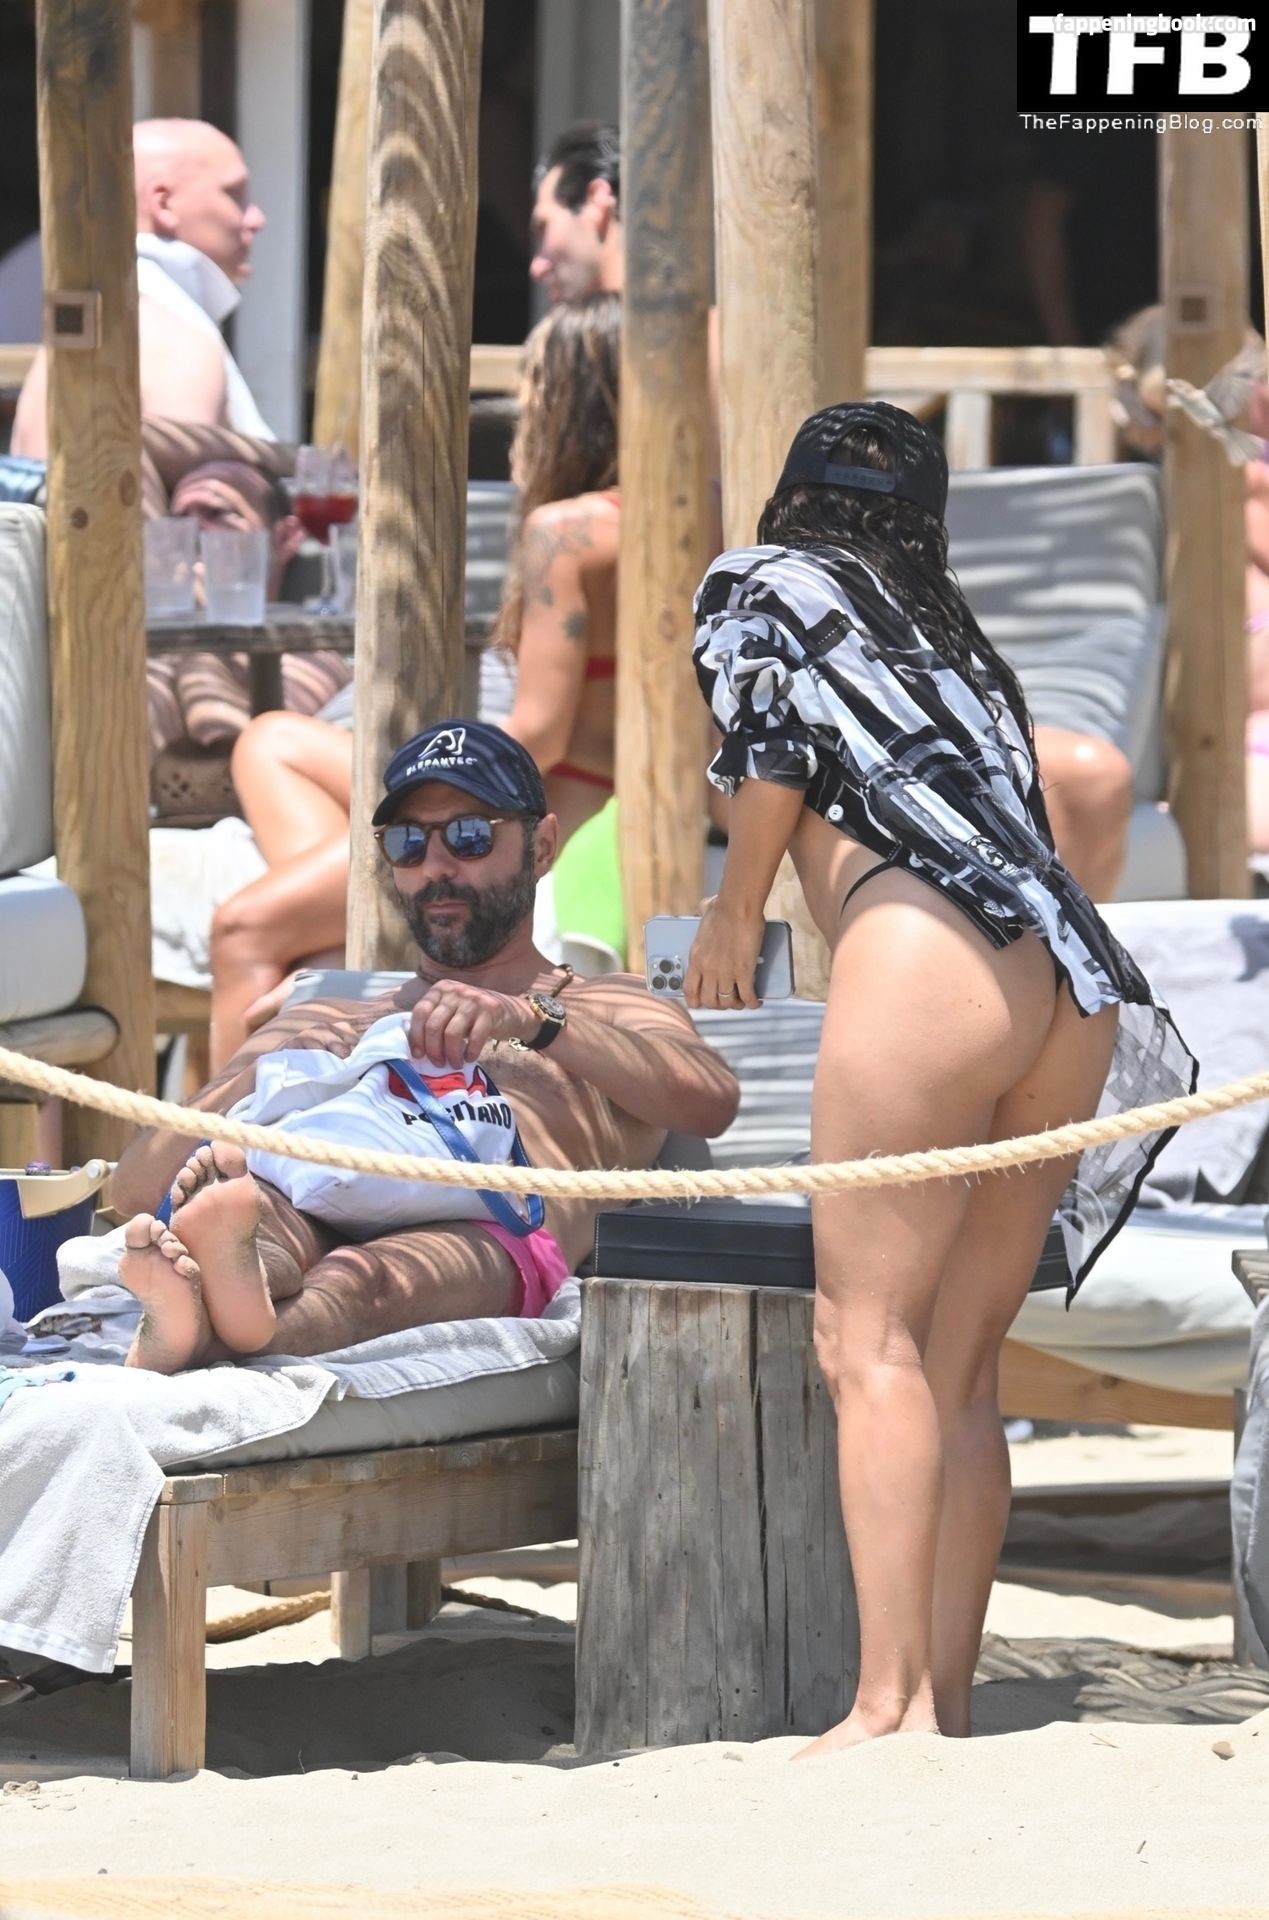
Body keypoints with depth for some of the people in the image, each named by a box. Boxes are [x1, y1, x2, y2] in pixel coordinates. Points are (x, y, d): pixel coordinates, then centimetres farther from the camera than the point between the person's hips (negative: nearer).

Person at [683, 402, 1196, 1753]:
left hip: (931, 953, -7)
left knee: (871, 1340, -10)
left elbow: (773, 747, -1)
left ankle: (891, 1707, -20)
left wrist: (736, 917, 13)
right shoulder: (955, 639, 33)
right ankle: (945, 1704, 4)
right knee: (958, 1368, 9)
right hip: (1073, 986, 7)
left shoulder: (765, 581, 16)